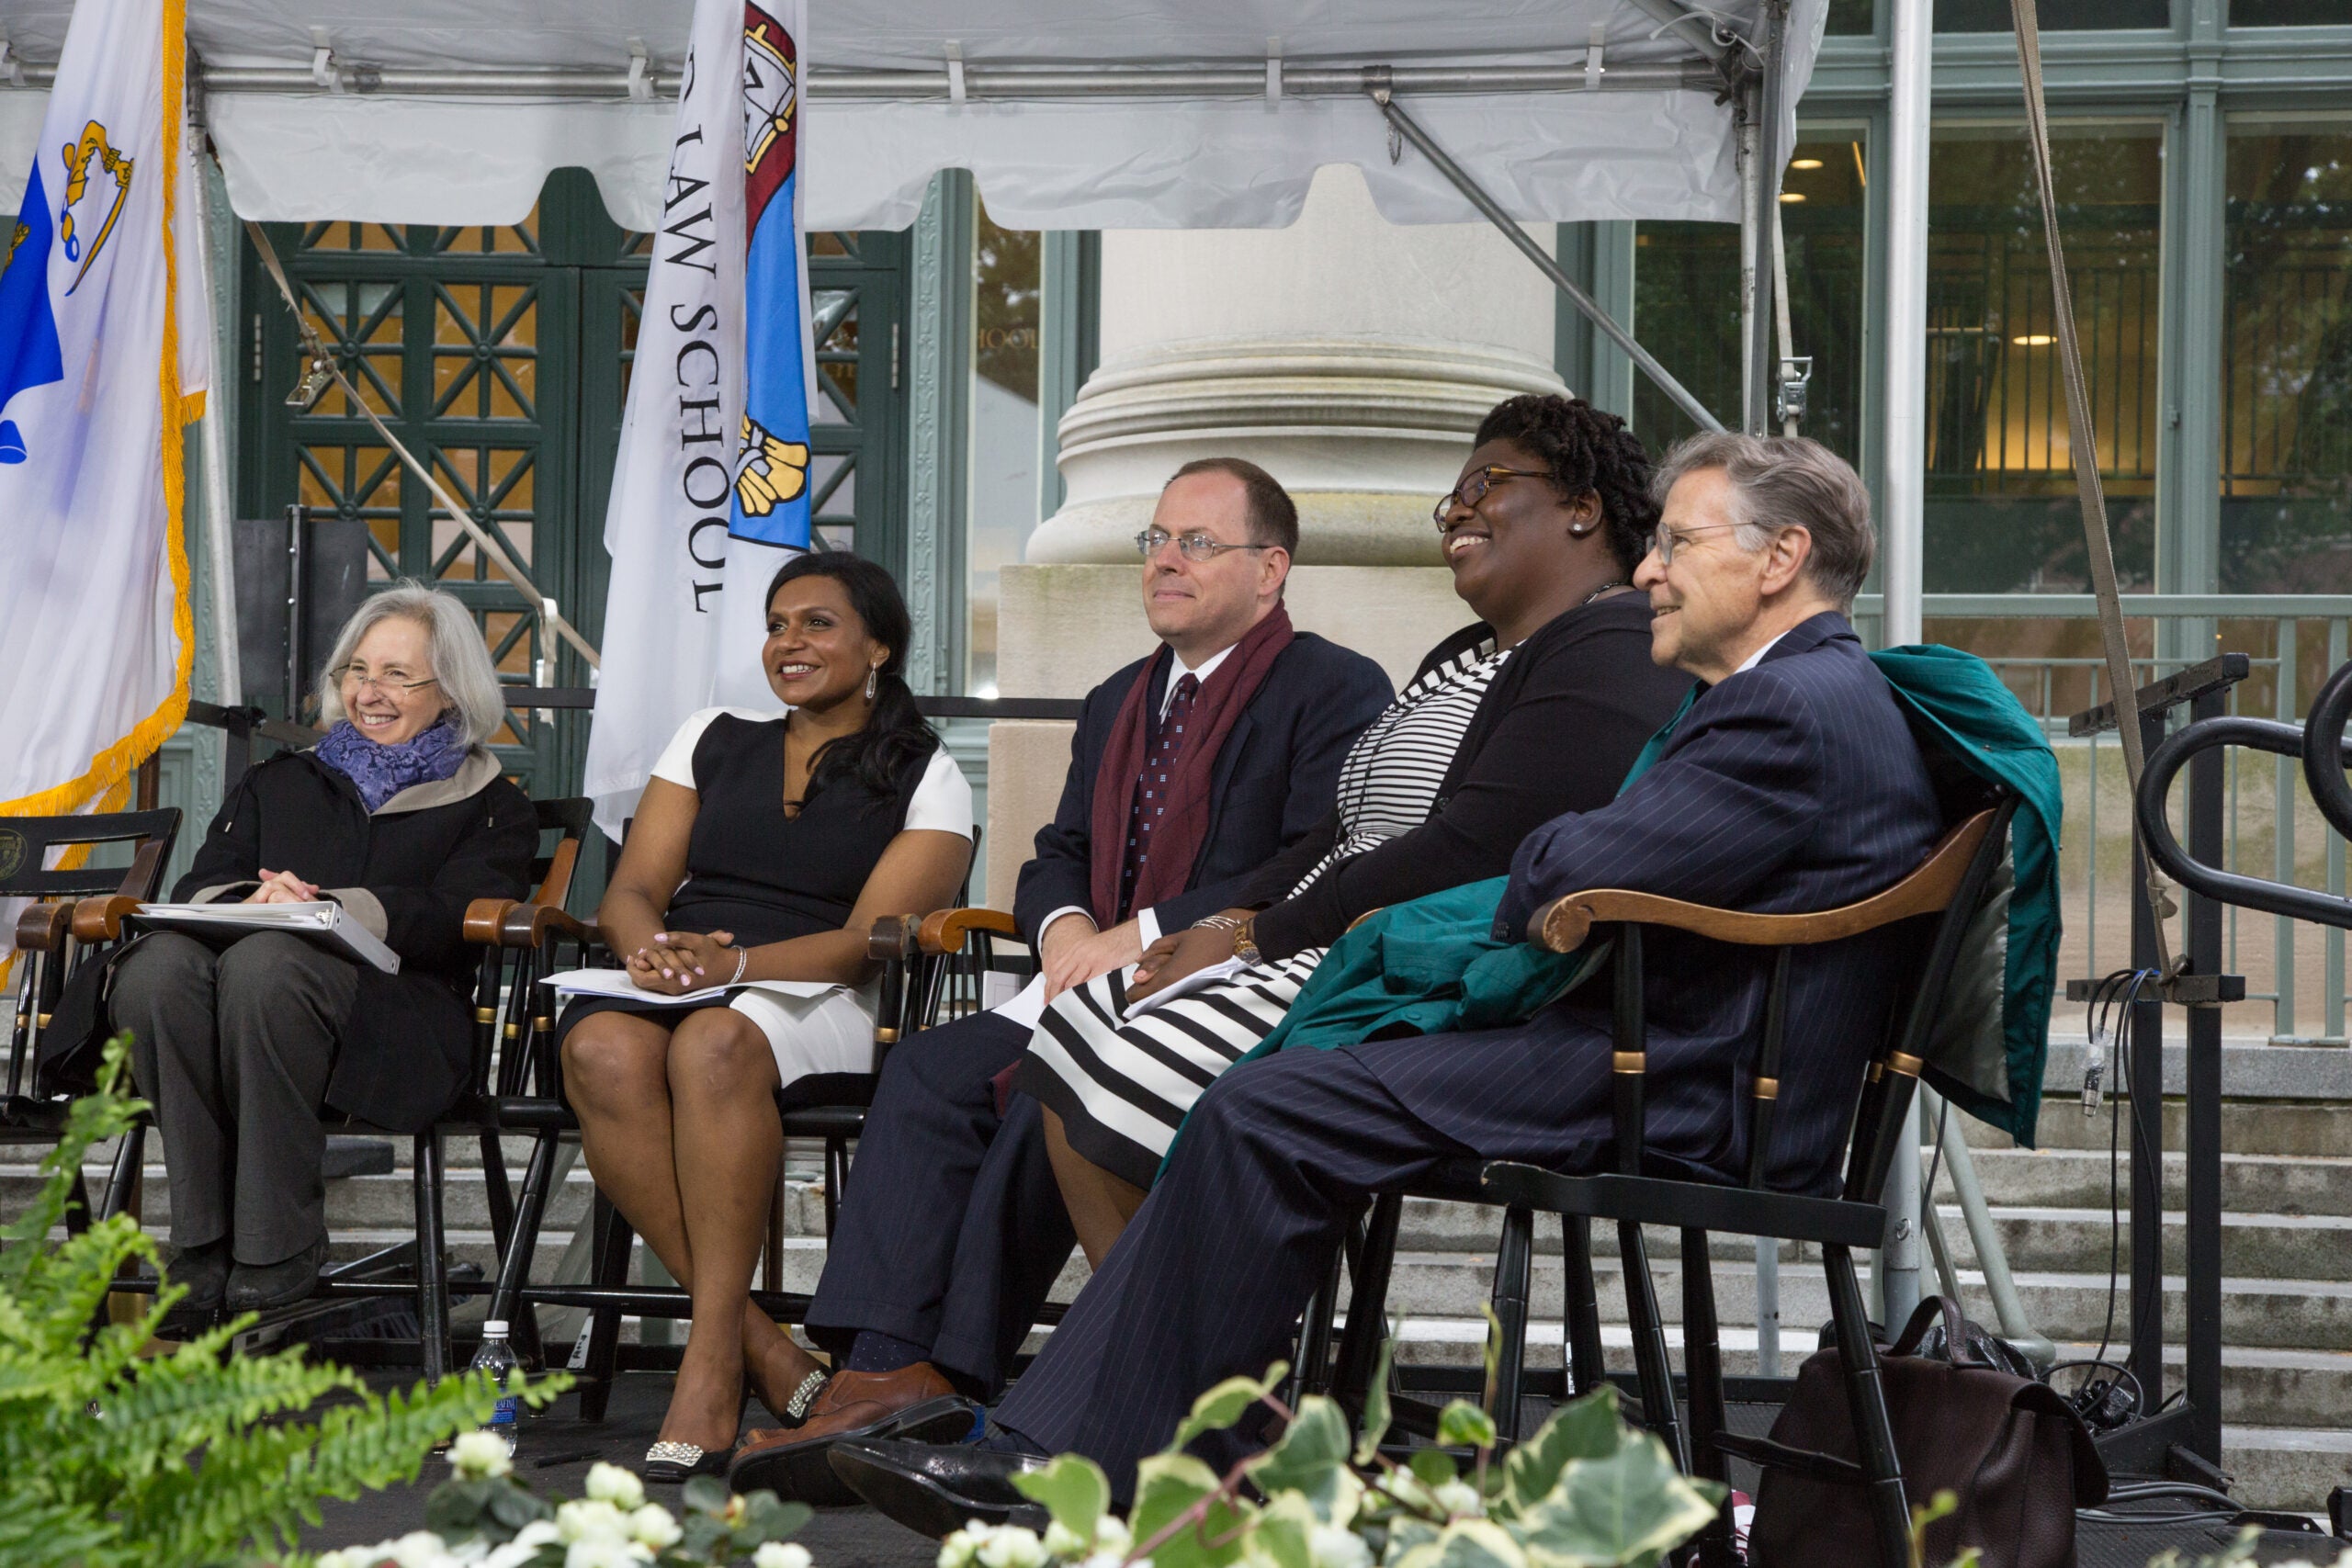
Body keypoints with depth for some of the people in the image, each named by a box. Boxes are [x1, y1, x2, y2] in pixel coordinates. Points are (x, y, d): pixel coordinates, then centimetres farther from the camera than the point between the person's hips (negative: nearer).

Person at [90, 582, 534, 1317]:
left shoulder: (491, 807, 18)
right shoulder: (278, 783, 30)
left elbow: (451, 919, -1)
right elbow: (197, 890, 16)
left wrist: (322, 907, -16)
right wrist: (252, 901, -10)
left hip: (398, 1024, -3)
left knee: (265, 964, -37)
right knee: (157, 965, -32)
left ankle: (279, 1248, -30)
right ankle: (203, 1236, -28)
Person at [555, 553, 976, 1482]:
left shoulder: (925, 778, 10)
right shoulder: (712, 739, 23)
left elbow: (870, 941, -3)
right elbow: (631, 891, 15)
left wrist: (736, 961, -19)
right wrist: (653, 949, -10)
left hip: (814, 1002, -3)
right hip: (673, 985, 4)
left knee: (716, 1042, -39)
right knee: (602, 1051, -34)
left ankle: (711, 1364, -36)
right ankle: (760, 1345, -31)